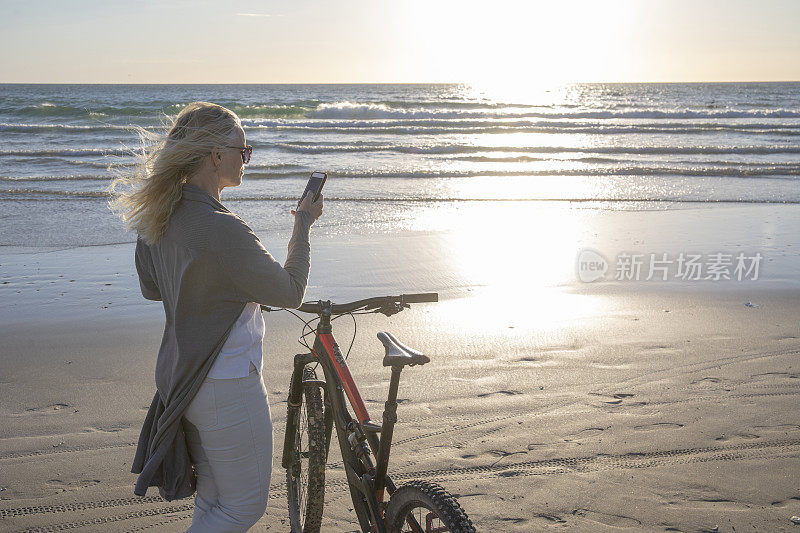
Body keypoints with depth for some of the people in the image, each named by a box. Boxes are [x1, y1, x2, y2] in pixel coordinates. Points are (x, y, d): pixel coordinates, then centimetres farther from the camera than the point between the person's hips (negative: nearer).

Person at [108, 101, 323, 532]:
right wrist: (303, 223, -3)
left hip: (179, 378, 9)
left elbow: (150, 287, 14)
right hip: (227, 386, -9)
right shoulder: (222, 229, -28)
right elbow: (290, 293, -15)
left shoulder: (160, 214, 0)